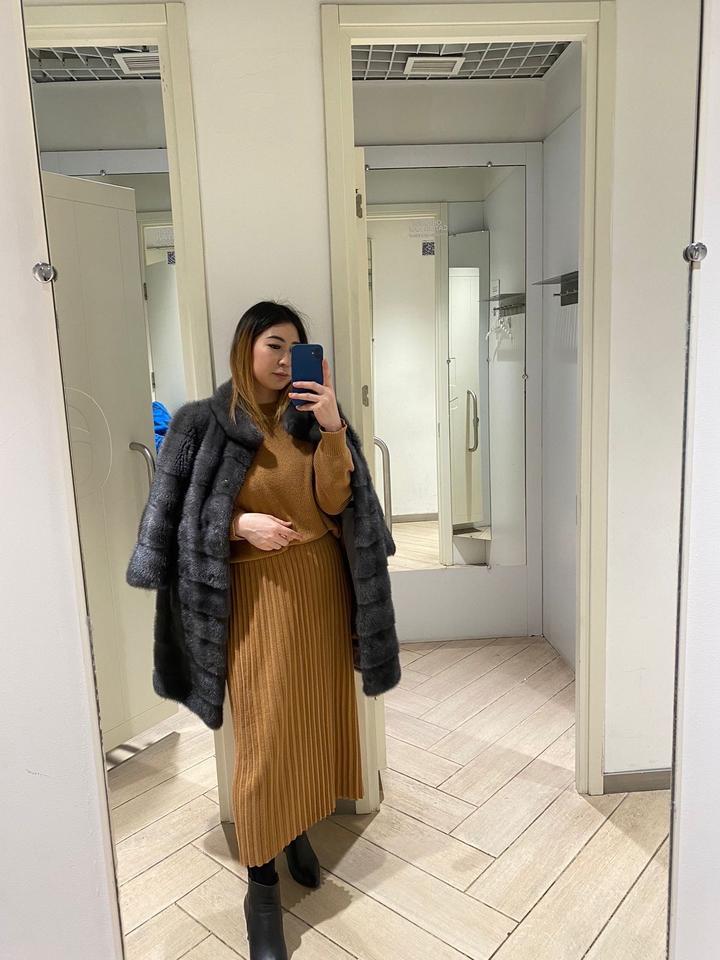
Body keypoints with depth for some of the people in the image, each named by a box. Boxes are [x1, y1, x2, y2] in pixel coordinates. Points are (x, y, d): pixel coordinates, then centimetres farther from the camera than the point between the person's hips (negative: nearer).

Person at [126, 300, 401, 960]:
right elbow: (181, 516, -2)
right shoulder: (204, 424, -5)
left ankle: (298, 828, 39)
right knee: (265, 732, 1)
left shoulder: (312, 418, 3)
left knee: (315, 715, 13)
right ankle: (262, 882, 19)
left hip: (322, 584, 4)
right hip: (256, 593, -3)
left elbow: (334, 501, -8)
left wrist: (333, 428, -21)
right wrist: (240, 523, -18)